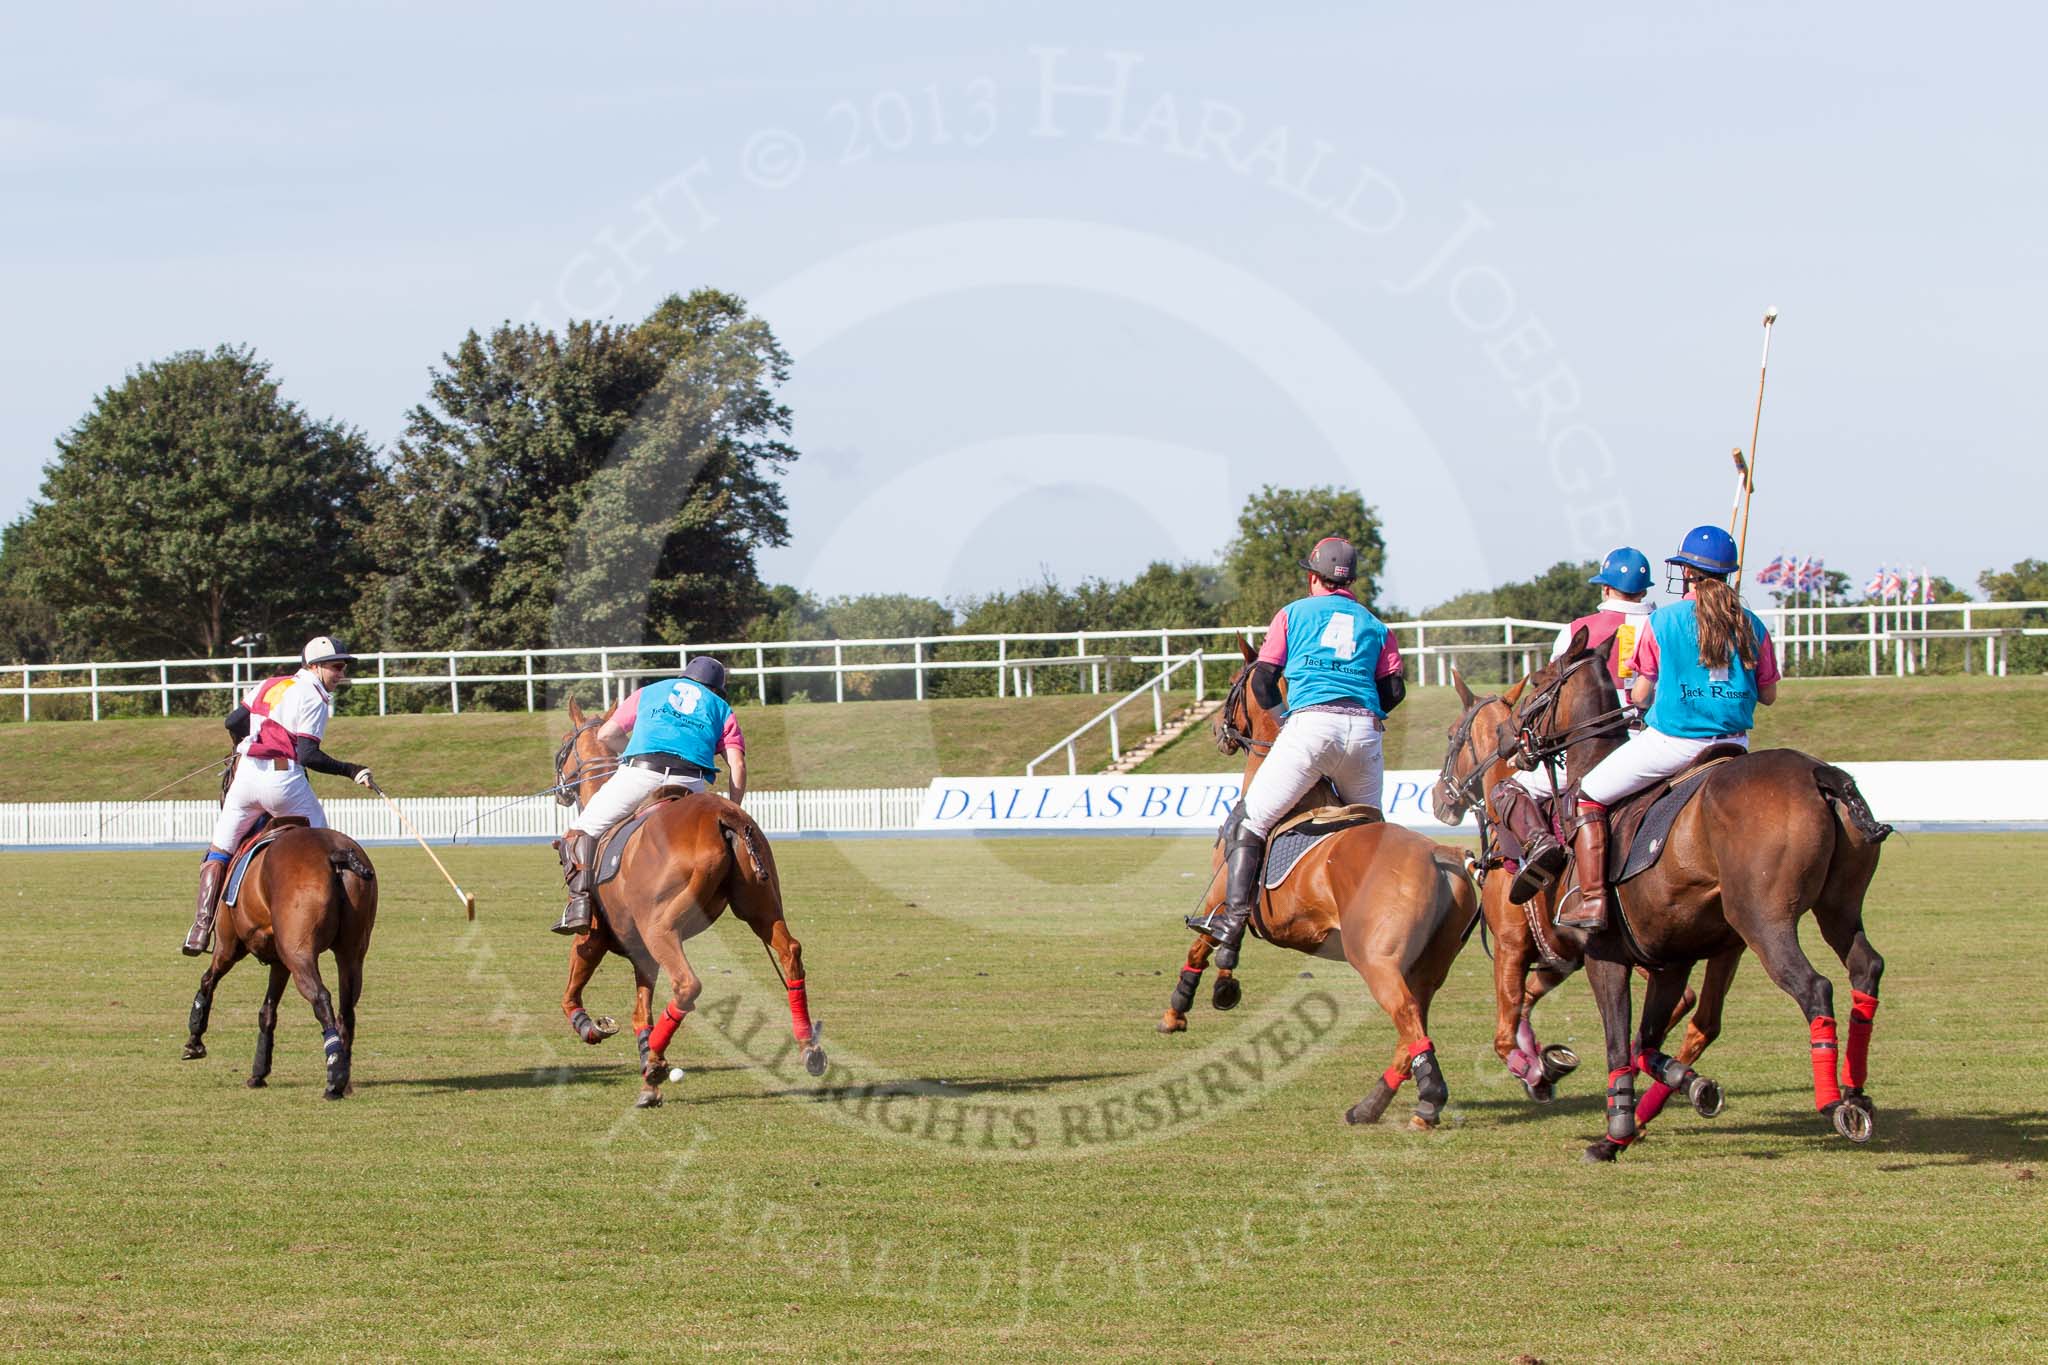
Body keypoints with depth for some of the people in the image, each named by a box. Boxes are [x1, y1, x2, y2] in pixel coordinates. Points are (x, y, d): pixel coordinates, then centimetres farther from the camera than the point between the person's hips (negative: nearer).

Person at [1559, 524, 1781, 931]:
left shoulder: (1664, 621, -7)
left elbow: (1641, 695, -3)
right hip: (1734, 744, 4)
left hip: (1671, 740, -4)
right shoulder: (1751, 626, 3)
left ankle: (1592, 899, 0)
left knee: (1588, 795, 10)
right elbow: (1768, 695, 10)